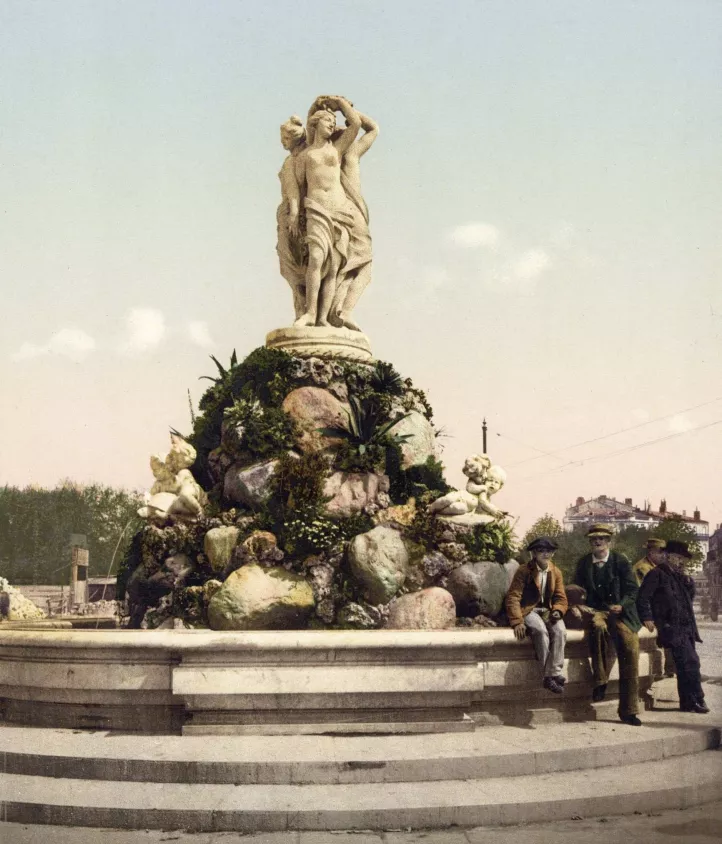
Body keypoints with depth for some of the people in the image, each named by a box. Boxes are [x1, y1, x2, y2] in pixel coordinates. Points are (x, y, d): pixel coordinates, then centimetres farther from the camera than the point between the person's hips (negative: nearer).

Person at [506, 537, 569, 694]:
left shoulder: (556, 572, 11)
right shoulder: (523, 571, -3)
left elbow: (561, 598, 11)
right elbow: (513, 597, -8)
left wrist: (557, 611, -13)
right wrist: (517, 622, -20)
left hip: (548, 611, 4)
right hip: (528, 611, -4)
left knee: (560, 630, -30)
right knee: (541, 630, -36)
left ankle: (553, 674, -32)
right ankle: (551, 675, -32)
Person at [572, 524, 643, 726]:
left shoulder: (621, 561, 5)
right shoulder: (583, 563, 12)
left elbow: (632, 589, 1)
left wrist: (621, 605, -17)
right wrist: (575, 605, -4)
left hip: (620, 612, 0)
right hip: (595, 611, 0)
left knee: (630, 648, -21)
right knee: (599, 626, -37)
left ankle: (628, 710, -13)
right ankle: (600, 683, -25)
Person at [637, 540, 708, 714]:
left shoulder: (680, 575, 20)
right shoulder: (657, 574, -5)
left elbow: (691, 595, 21)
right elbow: (642, 598, -10)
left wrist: (687, 579, 6)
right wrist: (648, 618, -16)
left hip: (686, 626, 8)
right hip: (672, 627, -8)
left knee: (686, 666, 8)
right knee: (690, 662, -13)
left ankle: (687, 702, 13)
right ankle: (697, 699, -5)